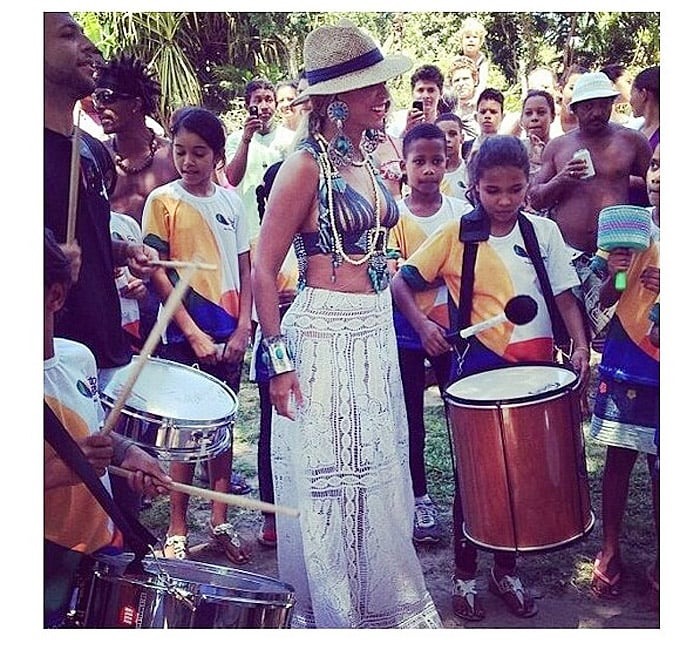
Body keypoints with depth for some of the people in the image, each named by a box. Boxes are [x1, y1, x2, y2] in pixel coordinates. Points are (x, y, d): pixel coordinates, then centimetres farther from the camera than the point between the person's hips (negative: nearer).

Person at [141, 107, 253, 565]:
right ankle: (178, 529, 14)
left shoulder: (231, 201, 7)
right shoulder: (163, 201, -3)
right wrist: (194, 334, -12)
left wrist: (242, 328, -3)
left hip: (228, 334, 4)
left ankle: (220, 521, 22)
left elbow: (245, 269, 8)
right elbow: (158, 273, -7)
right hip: (184, 335, -3)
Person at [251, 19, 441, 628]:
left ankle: (383, 602, 35)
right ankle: (329, 614, 25)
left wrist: (405, 319, 17)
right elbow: (263, 270, -12)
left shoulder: (369, 165, 10)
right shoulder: (307, 167, -12)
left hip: (376, 336, 8)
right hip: (325, 338, -7)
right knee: (329, 483, 5)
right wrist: (278, 360, -16)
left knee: (379, 478, 16)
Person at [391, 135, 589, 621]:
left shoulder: (544, 231, 3)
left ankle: (507, 569, 31)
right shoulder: (455, 235, -3)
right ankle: (465, 574, 25)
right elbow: (401, 282, 0)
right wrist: (422, 325, -16)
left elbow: (565, 295, 4)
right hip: (478, 368, -2)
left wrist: (580, 346, -10)